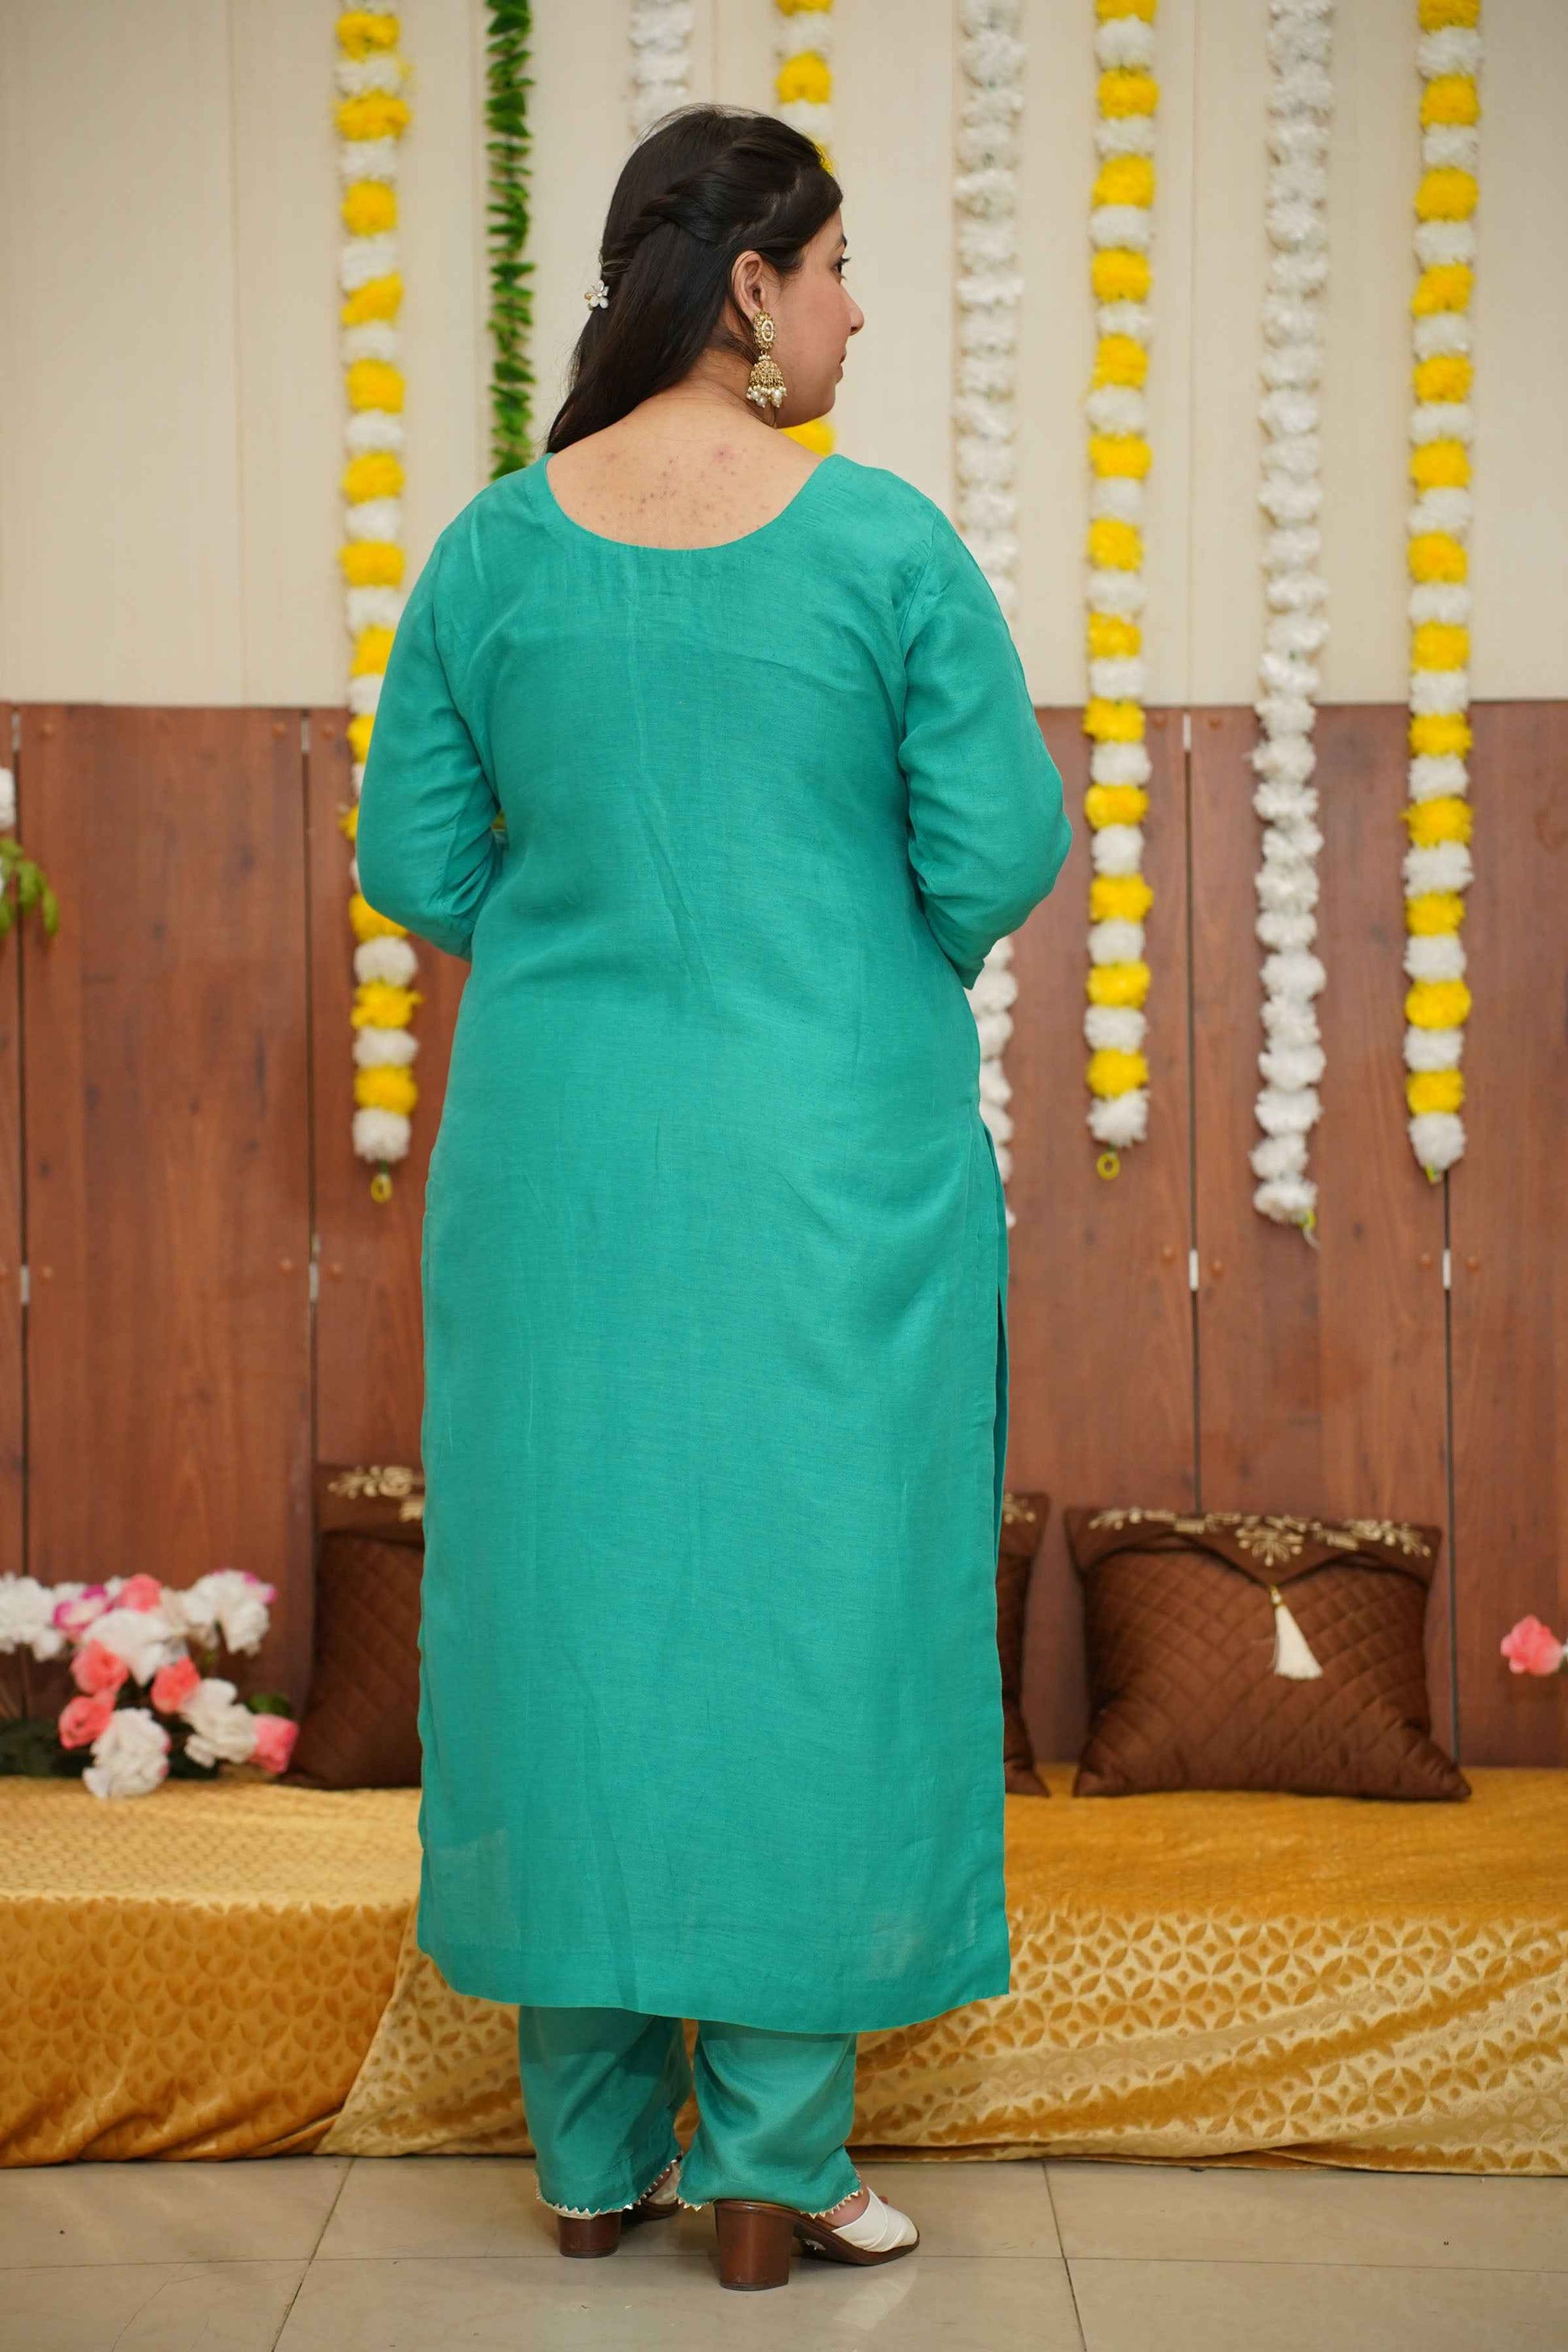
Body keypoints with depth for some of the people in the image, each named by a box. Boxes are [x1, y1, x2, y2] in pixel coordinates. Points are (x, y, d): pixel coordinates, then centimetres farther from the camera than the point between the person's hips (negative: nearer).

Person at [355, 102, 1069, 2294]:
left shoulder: (496, 547, 1)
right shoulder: (885, 540, -8)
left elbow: (417, 862, 3)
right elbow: (1002, 853, -8)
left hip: (561, 1150, 3)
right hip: (833, 1161, -3)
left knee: (570, 1591, 11)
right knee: (810, 1599, 7)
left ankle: (597, 2152, 22)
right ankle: (773, 2169, 14)